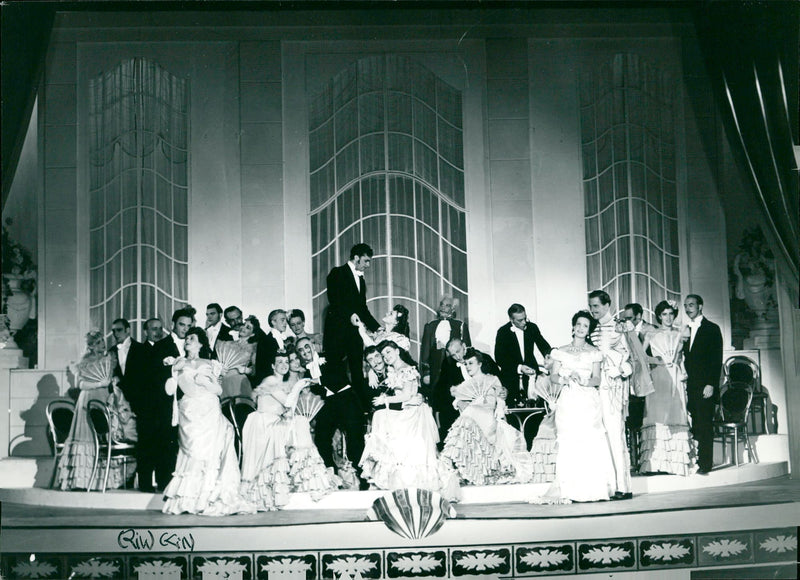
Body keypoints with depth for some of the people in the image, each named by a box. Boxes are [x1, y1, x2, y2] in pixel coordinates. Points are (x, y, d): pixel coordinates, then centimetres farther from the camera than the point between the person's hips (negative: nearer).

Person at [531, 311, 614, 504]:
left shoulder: (594, 353, 11)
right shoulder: (561, 352, 12)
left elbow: (597, 379, 4)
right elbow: (553, 376, 7)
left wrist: (583, 381, -15)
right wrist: (565, 379, -12)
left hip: (588, 401, 0)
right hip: (568, 401, 0)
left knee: (590, 443, -10)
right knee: (568, 443, -8)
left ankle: (591, 488, -6)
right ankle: (568, 489, -9)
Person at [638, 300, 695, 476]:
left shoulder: (679, 334, 17)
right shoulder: (651, 335, 10)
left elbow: (682, 357, 21)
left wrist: (683, 373, 8)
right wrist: (653, 360, -6)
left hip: (675, 378, 2)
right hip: (657, 378, -2)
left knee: (675, 414, -6)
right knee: (656, 415, -12)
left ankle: (674, 462, -6)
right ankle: (655, 463, -16)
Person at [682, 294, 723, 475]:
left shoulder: (712, 329, -1)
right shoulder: (686, 330, 17)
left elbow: (717, 359, -7)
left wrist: (711, 384, -13)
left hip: (705, 385, -5)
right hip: (690, 385, 5)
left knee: (705, 425, -6)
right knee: (694, 425, 2)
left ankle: (705, 463, -5)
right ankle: (694, 461, 4)